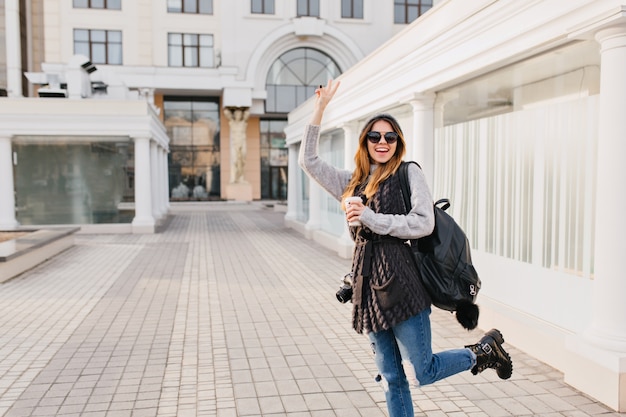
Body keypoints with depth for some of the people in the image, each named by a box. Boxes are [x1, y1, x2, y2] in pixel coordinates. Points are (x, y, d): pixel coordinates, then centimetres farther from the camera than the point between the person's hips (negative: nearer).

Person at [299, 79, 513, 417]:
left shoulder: (409, 173, 1)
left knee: (419, 374, 2)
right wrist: (320, 108, 9)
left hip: (401, 282, -5)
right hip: (369, 286, 5)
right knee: (391, 378, 11)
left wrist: (372, 219, -15)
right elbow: (308, 161, 13)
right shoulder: (352, 182, 15)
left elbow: (424, 223, -10)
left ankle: (482, 351, 26)